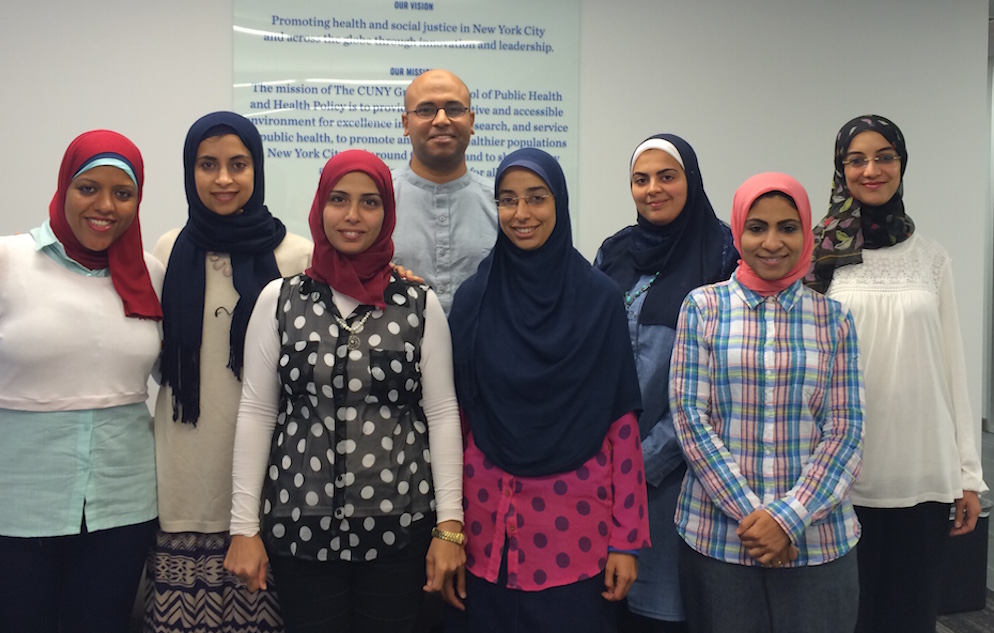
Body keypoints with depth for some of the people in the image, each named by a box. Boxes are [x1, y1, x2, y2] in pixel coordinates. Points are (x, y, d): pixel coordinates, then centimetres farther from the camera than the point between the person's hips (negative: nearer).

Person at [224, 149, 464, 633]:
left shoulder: (419, 304, 1)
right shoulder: (280, 300, 2)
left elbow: (441, 415, 1)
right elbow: (256, 413, 3)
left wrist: (449, 524, -2)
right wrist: (244, 525, 1)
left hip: (400, 527, 0)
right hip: (301, 525, 0)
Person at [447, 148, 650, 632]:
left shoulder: (599, 297, -3)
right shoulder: (473, 298, 1)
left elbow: (622, 421, -2)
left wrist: (627, 538, -4)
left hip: (577, 525, -1)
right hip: (488, 527, 1)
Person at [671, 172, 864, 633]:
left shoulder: (833, 319, 4)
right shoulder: (703, 307, 0)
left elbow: (844, 431, 0)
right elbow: (689, 416, -5)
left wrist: (789, 518, -11)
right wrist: (748, 512, -11)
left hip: (817, 539, 1)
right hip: (717, 536, -1)